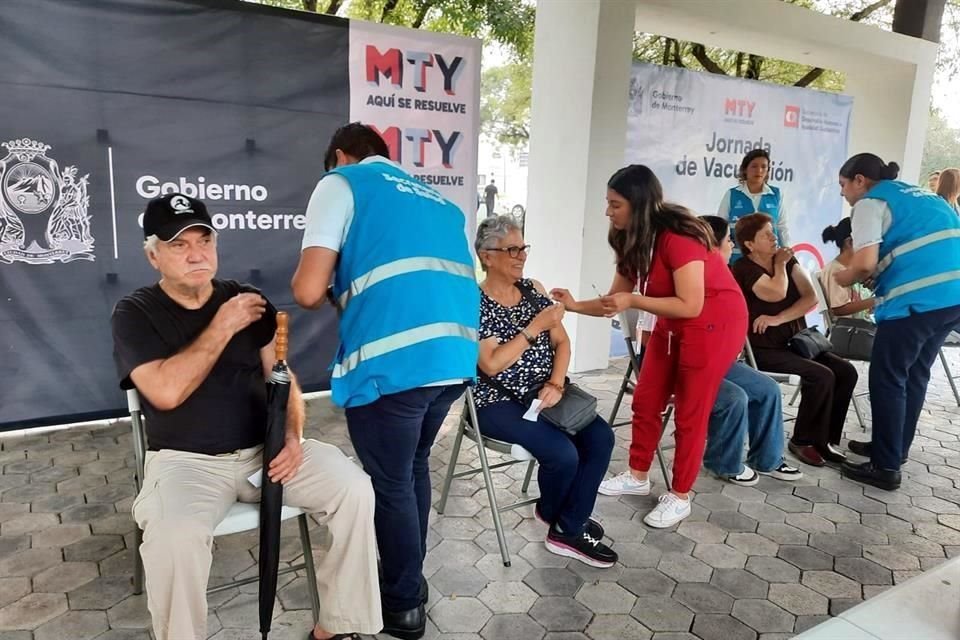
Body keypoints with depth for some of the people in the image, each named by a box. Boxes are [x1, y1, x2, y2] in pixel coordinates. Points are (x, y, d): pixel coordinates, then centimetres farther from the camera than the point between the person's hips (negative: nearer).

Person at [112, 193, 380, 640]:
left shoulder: (248, 300, 8)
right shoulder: (134, 313, -1)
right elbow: (166, 392, -16)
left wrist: (292, 437, -10)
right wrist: (222, 328, -13)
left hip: (265, 449, 3)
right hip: (186, 460, -2)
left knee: (354, 489, -19)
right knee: (174, 537, -35)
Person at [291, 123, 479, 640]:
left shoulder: (341, 183, 5)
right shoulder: (436, 200, 23)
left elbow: (308, 292, -5)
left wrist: (318, 282, 19)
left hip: (392, 359, -7)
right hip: (455, 354, 7)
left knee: (390, 485, 12)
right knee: (413, 467, 25)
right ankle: (410, 579, 41)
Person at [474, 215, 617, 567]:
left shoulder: (534, 288, 7)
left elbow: (562, 343, 7)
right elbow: (491, 364, -20)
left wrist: (556, 384, -11)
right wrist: (536, 326, -20)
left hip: (544, 393, 6)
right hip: (499, 403, -6)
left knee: (600, 437, -14)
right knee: (564, 453, -22)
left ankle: (569, 530, -1)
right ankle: (551, 513, 14)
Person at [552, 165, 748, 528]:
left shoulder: (678, 237, -28)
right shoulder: (631, 240, -1)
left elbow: (690, 305, -29)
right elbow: (615, 300, 1)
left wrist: (633, 301, -31)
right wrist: (574, 306, -11)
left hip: (715, 322, -8)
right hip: (672, 323, 8)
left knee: (690, 412, 1)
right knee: (645, 401, 10)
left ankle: (680, 497, 16)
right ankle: (638, 477, 28)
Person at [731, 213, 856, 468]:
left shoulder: (788, 260, 8)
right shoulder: (744, 268, -11)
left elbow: (811, 298, -3)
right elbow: (777, 293, -27)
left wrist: (778, 319, -18)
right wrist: (780, 264, -8)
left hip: (794, 342, 7)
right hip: (764, 349, -7)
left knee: (846, 371, -7)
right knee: (821, 376, -24)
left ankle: (825, 438, 5)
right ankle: (803, 441, -5)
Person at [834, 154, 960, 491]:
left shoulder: (871, 202, -3)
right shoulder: (920, 195, 23)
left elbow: (865, 263, -17)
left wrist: (845, 278, 4)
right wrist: (878, 280, 26)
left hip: (918, 298, -9)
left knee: (887, 380, 1)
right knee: (914, 375, 20)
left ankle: (885, 467, 6)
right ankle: (896, 447, 32)